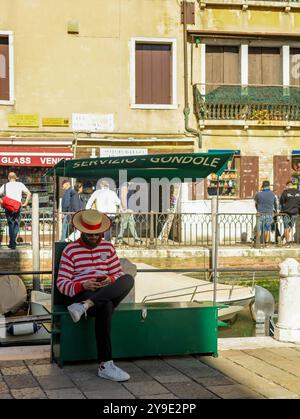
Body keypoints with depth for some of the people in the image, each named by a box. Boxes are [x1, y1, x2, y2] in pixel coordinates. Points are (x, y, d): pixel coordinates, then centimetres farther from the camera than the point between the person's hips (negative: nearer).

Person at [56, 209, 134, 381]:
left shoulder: (108, 247, 17)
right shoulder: (70, 250, 6)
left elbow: (119, 274, 17)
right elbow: (61, 283, 1)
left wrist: (111, 280, -8)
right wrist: (83, 286, -19)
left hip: (108, 294, 4)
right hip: (80, 294, -4)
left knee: (128, 279, -29)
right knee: (105, 305, -40)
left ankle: (84, 306, -43)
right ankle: (105, 365, -42)